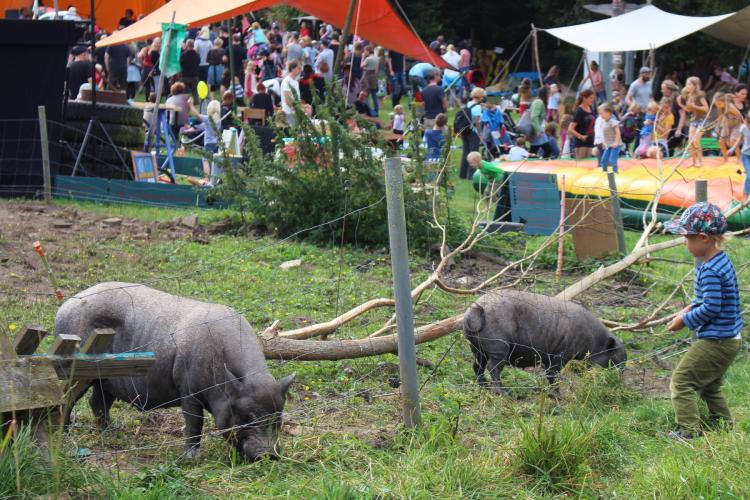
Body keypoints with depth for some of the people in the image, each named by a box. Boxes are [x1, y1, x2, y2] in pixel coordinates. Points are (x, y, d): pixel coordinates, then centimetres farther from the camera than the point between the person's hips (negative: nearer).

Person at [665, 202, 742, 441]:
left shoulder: (710, 271, -26)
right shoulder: (721, 261, 6)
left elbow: (711, 307, -26)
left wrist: (686, 320, -13)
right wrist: (691, 307, 6)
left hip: (715, 342, -10)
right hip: (729, 339, 10)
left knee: (682, 382, -3)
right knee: (709, 385, 25)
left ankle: (689, 430, -2)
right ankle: (723, 424, 33)